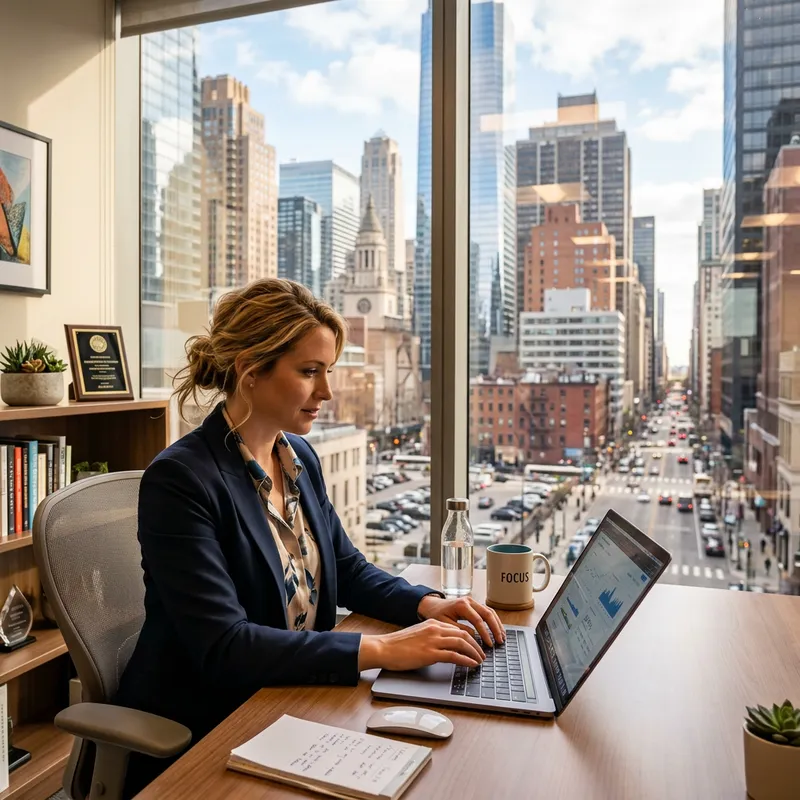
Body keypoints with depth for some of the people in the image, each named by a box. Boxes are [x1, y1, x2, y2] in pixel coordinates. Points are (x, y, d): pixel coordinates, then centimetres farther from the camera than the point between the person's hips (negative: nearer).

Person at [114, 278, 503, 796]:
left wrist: (429, 605, -7)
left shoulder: (300, 458, 2)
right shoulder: (180, 480, -21)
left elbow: (348, 568, 11)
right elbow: (223, 646, -26)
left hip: (288, 705, 7)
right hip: (199, 738, -6)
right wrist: (381, 650, -29)